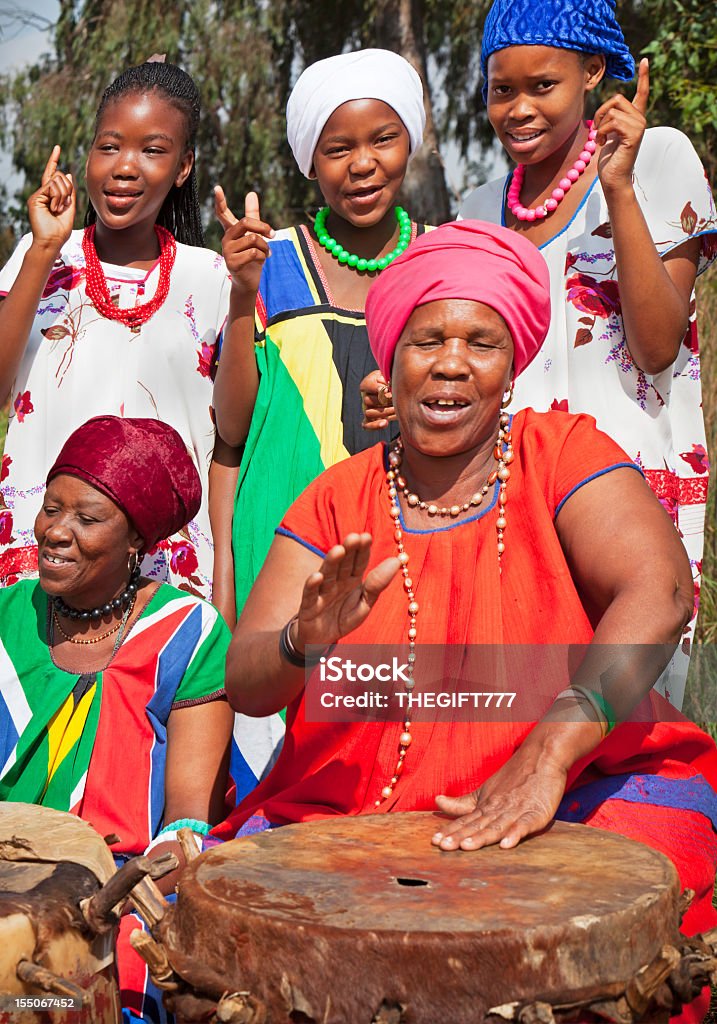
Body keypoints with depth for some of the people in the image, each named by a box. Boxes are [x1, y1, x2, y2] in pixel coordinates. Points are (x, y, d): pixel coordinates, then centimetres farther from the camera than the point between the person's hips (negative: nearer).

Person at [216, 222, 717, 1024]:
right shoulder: (337, 501, 6)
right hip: (357, 806, 2)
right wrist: (305, 641, -26)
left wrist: (549, 753, -32)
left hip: (582, 787, -2)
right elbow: (242, 685, -1)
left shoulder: (563, 454, 0)